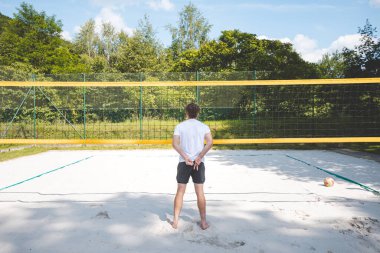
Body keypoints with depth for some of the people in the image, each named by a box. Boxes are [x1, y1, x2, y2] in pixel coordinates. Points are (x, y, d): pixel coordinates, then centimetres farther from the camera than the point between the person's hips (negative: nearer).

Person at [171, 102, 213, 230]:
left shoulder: (180, 126, 2)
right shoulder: (204, 126, 3)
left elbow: (175, 144, -10)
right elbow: (210, 142, -12)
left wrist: (185, 157, -13)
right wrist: (199, 157, -13)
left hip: (184, 162, 0)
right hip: (199, 163, 0)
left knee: (180, 191, 8)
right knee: (200, 192, 7)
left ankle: (175, 221, 13)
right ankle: (203, 221, 15)